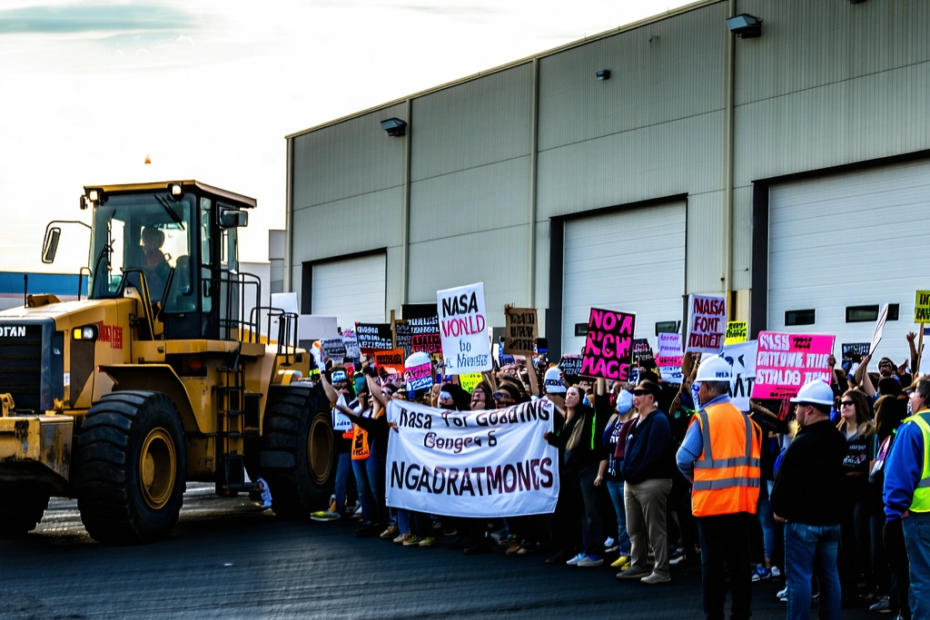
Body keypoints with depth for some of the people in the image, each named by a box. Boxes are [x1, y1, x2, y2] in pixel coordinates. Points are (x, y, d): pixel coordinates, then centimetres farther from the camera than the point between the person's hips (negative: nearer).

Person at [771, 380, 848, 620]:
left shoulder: (802, 443, -18)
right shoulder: (840, 440, 7)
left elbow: (784, 481, -15)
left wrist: (779, 508, 0)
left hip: (802, 519, -8)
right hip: (832, 517, 8)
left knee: (800, 576, -3)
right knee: (829, 575, 12)